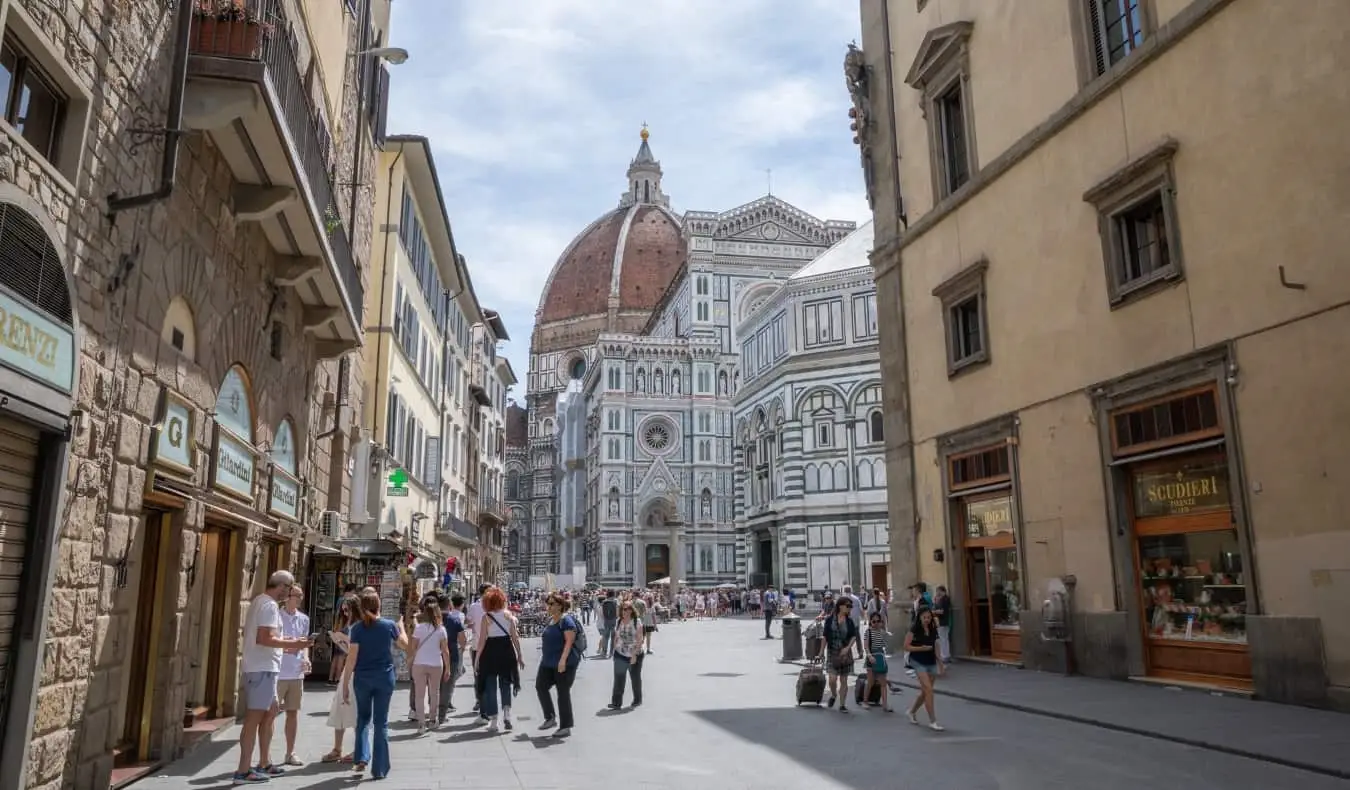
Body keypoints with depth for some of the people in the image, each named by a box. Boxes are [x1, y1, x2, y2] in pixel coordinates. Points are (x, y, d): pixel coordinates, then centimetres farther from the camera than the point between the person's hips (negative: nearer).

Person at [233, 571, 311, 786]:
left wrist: (286, 643, 18)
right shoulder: (270, 605, -16)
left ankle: (264, 764, 23)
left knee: (270, 712, 16)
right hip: (263, 669, -10)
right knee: (254, 717, -6)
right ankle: (243, 771, -1)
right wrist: (292, 644, -17)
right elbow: (264, 639, -24)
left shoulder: (260, 601, 16)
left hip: (260, 667, 10)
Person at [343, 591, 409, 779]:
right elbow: (404, 645, 13)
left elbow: (352, 656, -8)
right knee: (381, 722, 5)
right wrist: (401, 628, 30)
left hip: (362, 678, 0)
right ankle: (379, 769, 6)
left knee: (363, 717, 21)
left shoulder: (358, 628, -5)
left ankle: (361, 758, 9)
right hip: (385, 677, 0)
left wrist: (346, 682, -3)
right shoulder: (389, 625, -2)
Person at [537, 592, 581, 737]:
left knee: (563, 693, -2)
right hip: (548, 663, 8)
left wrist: (563, 659, -29)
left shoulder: (566, 620, -14)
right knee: (540, 686, 1)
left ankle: (566, 727, 8)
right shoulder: (550, 620, 13)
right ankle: (550, 718, 14)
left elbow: (569, 641, -22)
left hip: (564, 663, -8)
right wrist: (545, 658, 25)